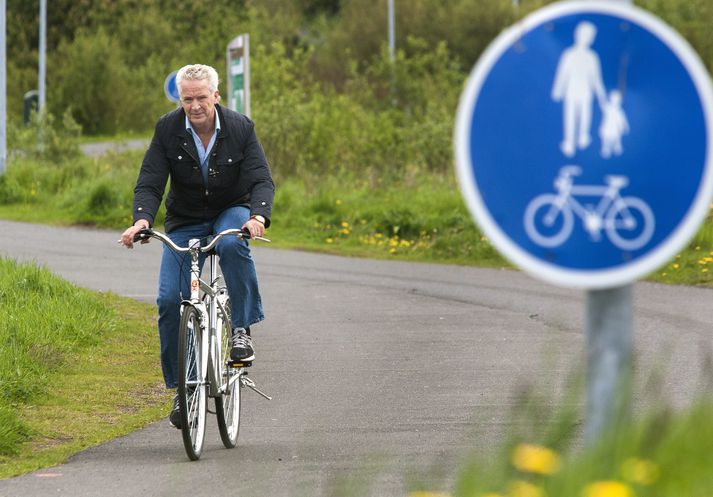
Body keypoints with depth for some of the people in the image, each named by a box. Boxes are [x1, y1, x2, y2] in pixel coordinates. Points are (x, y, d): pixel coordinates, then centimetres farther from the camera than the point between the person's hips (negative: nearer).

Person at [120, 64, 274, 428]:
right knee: (170, 299, -13)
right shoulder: (168, 130, -13)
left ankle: (241, 329, -24)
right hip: (184, 222, 1)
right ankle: (181, 387, -1)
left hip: (231, 212, -1)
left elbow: (261, 179, -20)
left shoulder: (240, 128, -14)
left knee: (233, 246, -39)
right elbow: (149, 183, -16)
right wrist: (141, 220, -37)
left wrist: (258, 216, -42)